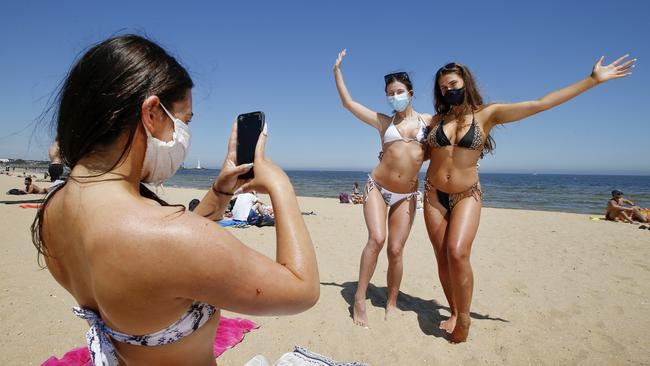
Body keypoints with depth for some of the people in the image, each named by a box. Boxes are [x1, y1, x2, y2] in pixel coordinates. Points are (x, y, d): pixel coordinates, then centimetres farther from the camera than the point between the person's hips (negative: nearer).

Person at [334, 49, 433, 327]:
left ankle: (391, 304, 17)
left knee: (396, 250, 1)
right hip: (377, 188, -1)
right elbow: (348, 102, 8)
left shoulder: (429, 121, 9)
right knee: (376, 239, -18)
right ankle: (360, 299, -6)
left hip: (406, 196, 1)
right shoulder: (383, 121, 6)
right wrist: (337, 70, 12)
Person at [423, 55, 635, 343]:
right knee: (443, 257, 3)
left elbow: (540, 104, -3)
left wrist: (594, 79, -2)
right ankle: (454, 313, 22)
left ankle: (464, 317, 1)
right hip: (434, 195, 3)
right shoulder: (437, 119, 6)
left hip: (467, 195, -3)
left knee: (458, 253, -20)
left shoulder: (487, 114, -1)